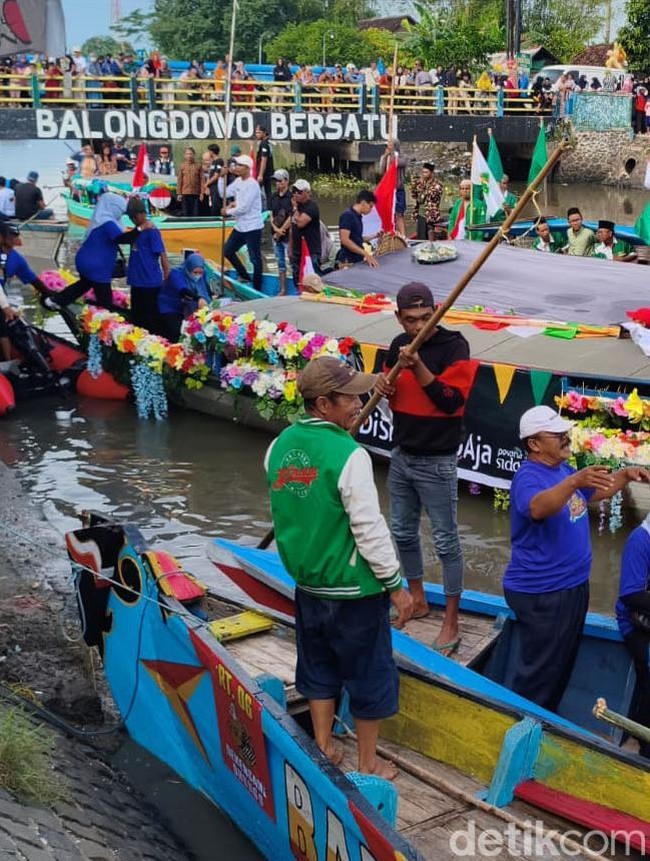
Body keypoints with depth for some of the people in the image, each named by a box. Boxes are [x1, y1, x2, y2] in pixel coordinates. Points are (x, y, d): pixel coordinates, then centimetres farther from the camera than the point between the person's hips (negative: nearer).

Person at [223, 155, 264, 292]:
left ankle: (257, 288, 5)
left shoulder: (252, 185, -17)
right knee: (227, 251, 15)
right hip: (240, 226, 9)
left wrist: (228, 212, -8)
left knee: (255, 258, -2)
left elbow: (244, 208, -21)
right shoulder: (238, 181, 8)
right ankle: (245, 276, 28)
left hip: (252, 227, -9)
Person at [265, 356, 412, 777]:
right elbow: (370, 529, -20)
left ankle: (324, 749, 34)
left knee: (319, 667, 22)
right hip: (353, 590, -6)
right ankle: (368, 763, 23)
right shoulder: (350, 456, -22)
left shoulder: (280, 446, -2)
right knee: (370, 676, 10)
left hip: (308, 584, 7)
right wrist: (396, 585, -11)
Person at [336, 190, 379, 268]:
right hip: (349, 261, -9)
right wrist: (366, 254, -24)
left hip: (358, 260, 9)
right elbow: (345, 240, -22)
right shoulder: (347, 215, -12)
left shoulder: (358, 217, 14)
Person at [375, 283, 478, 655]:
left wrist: (417, 366, -30)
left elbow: (451, 401, -23)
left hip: (436, 462, -7)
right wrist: (384, 384, -6)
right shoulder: (399, 344, 4)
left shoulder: (454, 346, -15)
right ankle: (418, 599, 37)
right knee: (403, 532, 18)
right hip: (401, 456, 7)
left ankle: (451, 621, 11)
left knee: (446, 541, 1)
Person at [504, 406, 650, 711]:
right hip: (541, 594, -10)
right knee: (537, 674, 0)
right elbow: (539, 508, -45)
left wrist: (625, 475, 9)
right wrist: (574, 482, -59)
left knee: (561, 665, 22)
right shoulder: (528, 477, -22)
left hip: (573, 585, 10)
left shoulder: (563, 469, 8)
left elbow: (597, 492, 25)